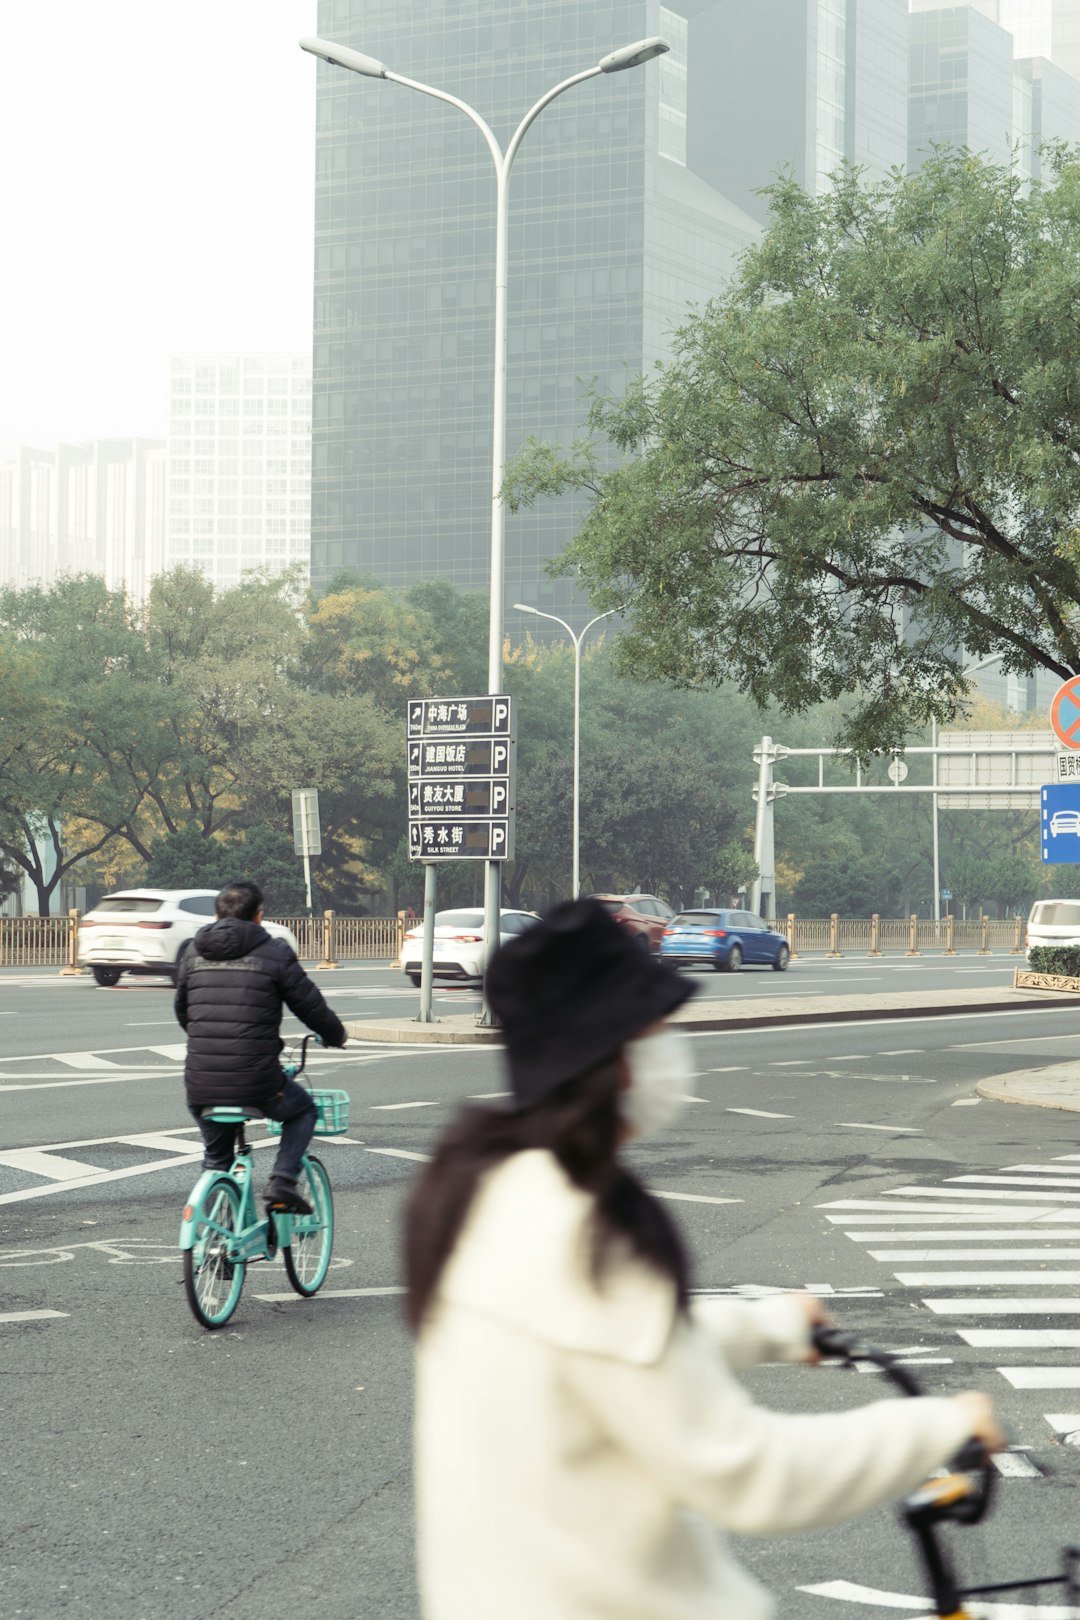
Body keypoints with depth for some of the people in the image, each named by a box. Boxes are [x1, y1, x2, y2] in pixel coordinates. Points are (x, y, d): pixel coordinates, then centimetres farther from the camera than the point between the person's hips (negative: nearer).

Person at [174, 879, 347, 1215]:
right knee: (303, 1110, 26)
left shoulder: (195, 953, 11)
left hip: (200, 1084, 4)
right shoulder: (275, 953, -2)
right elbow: (311, 1006, 3)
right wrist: (336, 1035, 24)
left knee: (216, 1157, 26)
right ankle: (283, 1182, 8)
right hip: (256, 1083, -4)